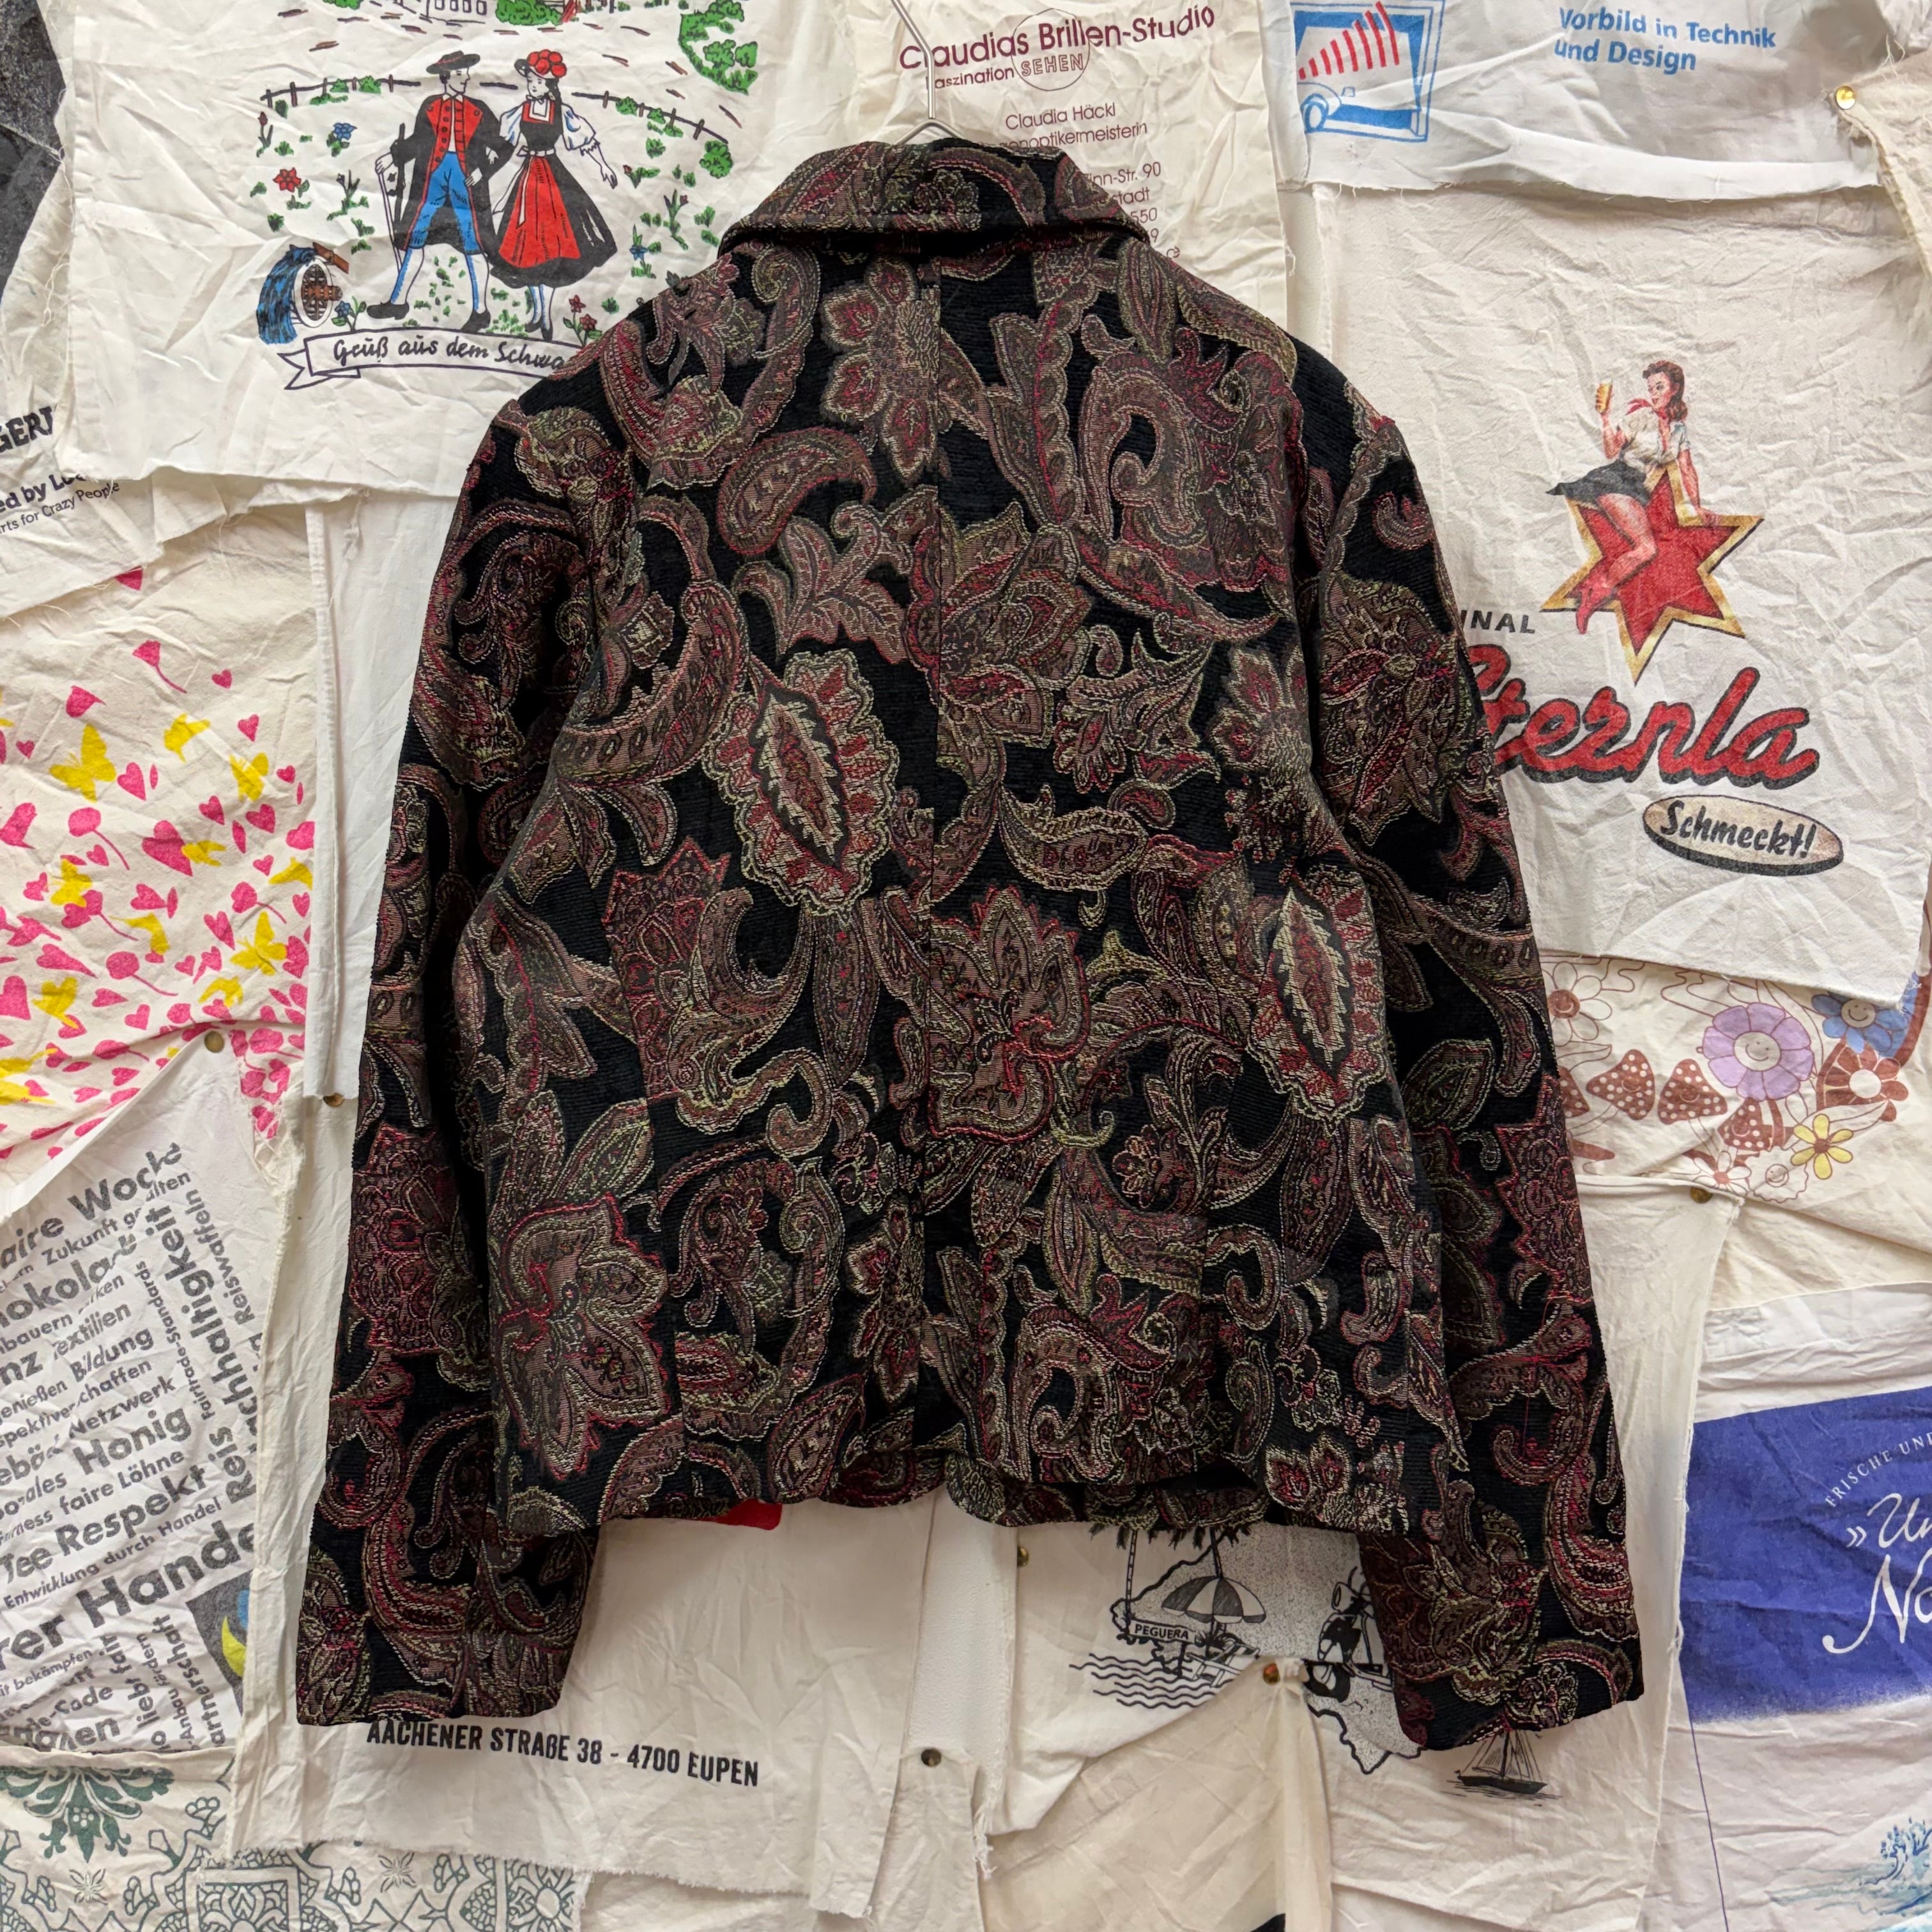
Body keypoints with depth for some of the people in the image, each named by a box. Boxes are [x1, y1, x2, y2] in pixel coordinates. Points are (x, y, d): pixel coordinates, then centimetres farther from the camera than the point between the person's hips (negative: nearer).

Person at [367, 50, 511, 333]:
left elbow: (502, 148, 4)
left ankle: (480, 311, 6)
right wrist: (395, 159, 1)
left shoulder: (477, 113, 4)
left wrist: (482, 170, -8)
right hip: (433, 177, 2)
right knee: (413, 238, 5)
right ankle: (398, 301, 16)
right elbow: (417, 143, 13)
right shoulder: (429, 109, 8)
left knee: (472, 244, -2)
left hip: (465, 179, -2)